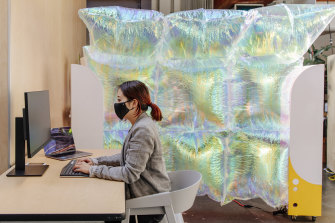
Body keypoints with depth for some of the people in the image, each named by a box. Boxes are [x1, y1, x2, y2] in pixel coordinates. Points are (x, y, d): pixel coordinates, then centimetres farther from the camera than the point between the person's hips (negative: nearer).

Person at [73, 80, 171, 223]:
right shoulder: (141, 125, 9)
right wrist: (96, 161, 6)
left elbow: (129, 173, -25)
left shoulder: (142, 130, -24)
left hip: (149, 203, -9)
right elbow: (127, 157, 16)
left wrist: (93, 170, -19)